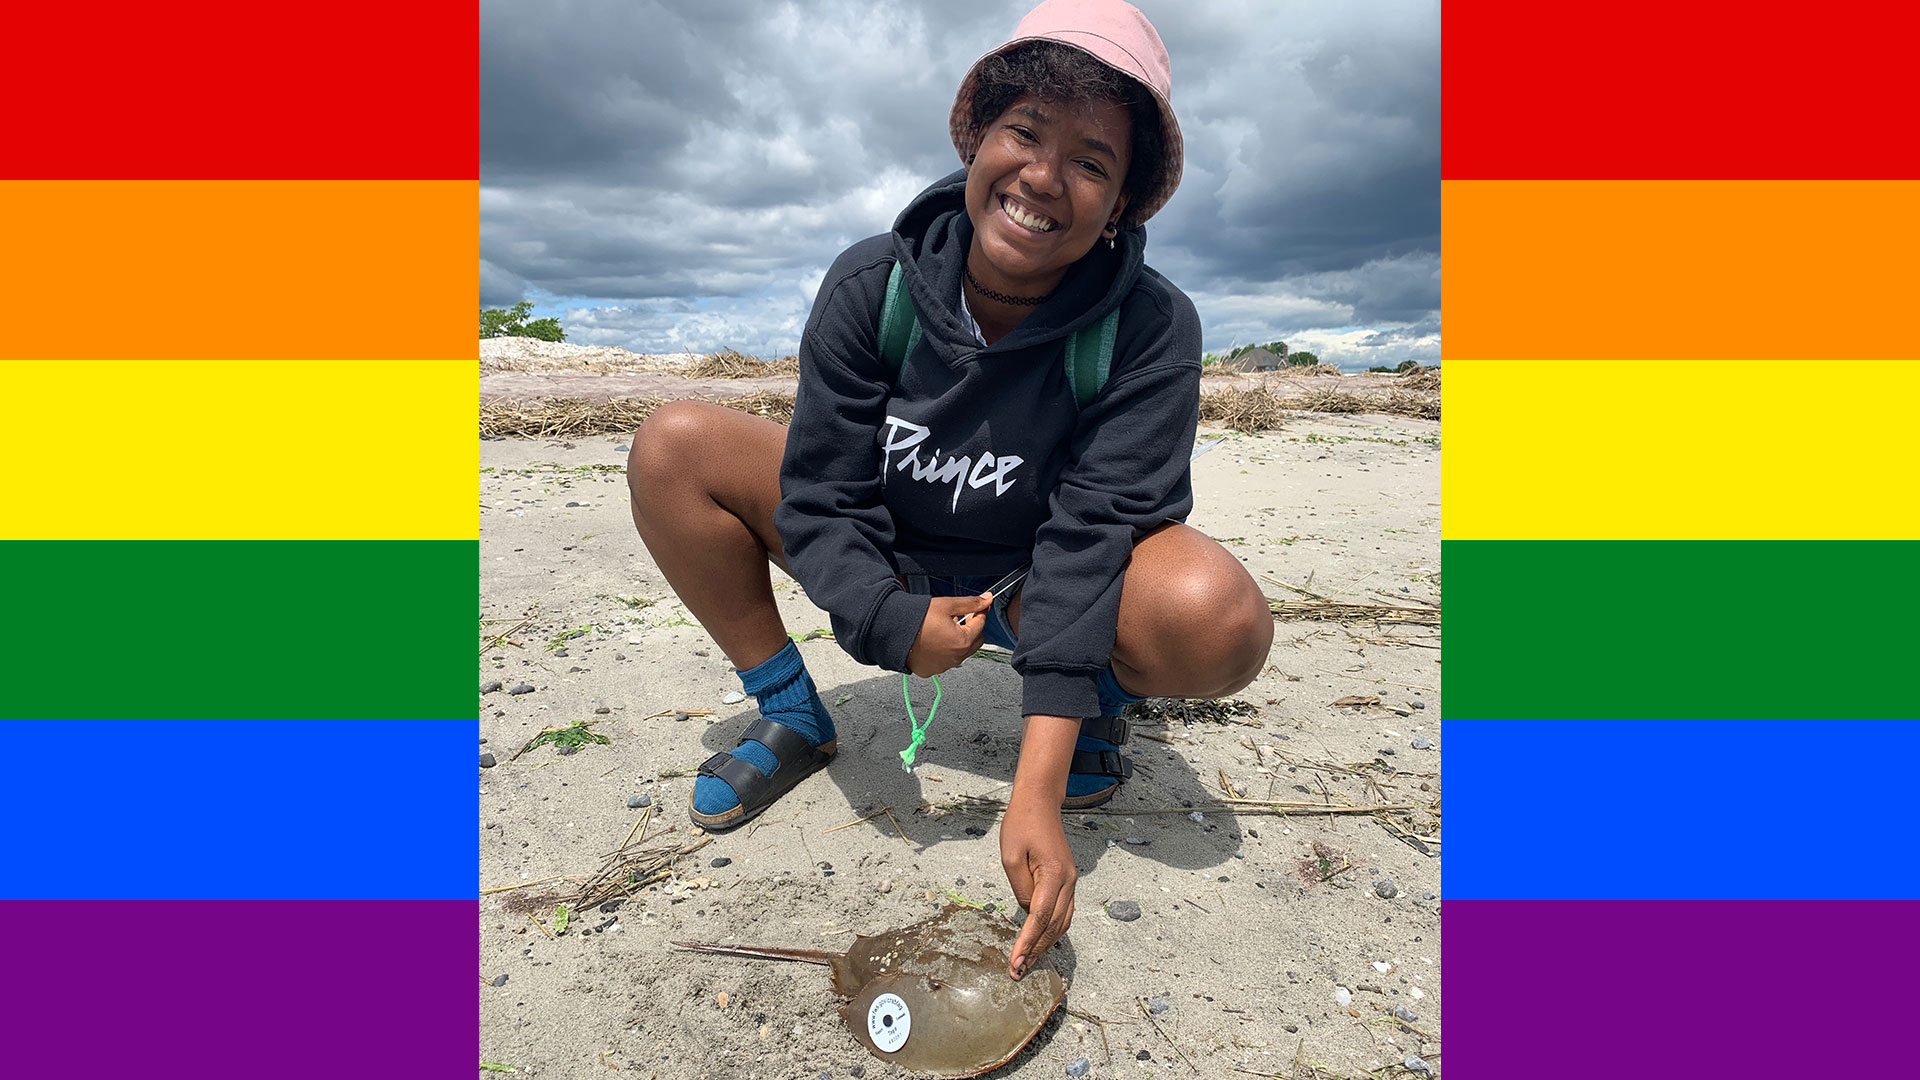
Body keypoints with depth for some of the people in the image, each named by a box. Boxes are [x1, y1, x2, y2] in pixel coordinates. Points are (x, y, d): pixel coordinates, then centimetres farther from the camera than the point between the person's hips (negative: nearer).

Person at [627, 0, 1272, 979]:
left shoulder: (1151, 330, -21)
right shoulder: (872, 285, -15)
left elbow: (1091, 536, -27)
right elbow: (822, 495, -13)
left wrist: (1035, 790, -34)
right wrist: (890, 621, -33)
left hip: (1038, 582, -2)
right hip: (892, 567, 3)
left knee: (1223, 618, -33)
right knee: (671, 446, -12)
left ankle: (1099, 692, 4)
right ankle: (788, 714, 1)